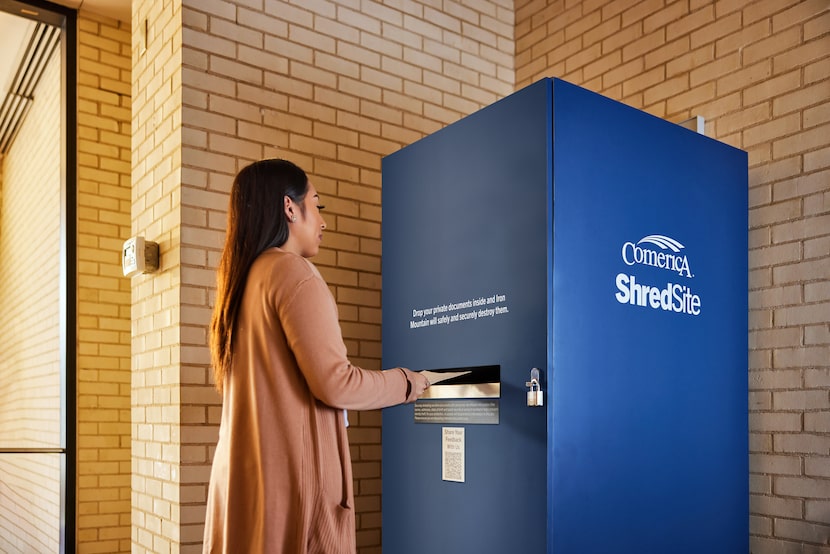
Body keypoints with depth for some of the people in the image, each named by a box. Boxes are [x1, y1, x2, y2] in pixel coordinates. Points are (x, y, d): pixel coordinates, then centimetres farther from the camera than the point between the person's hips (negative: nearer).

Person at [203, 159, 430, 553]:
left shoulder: (240, 281, 13)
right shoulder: (293, 272, -12)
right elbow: (334, 383, -17)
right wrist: (408, 383, -1)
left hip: (243, 474, 8)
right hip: (291, 473, -8)